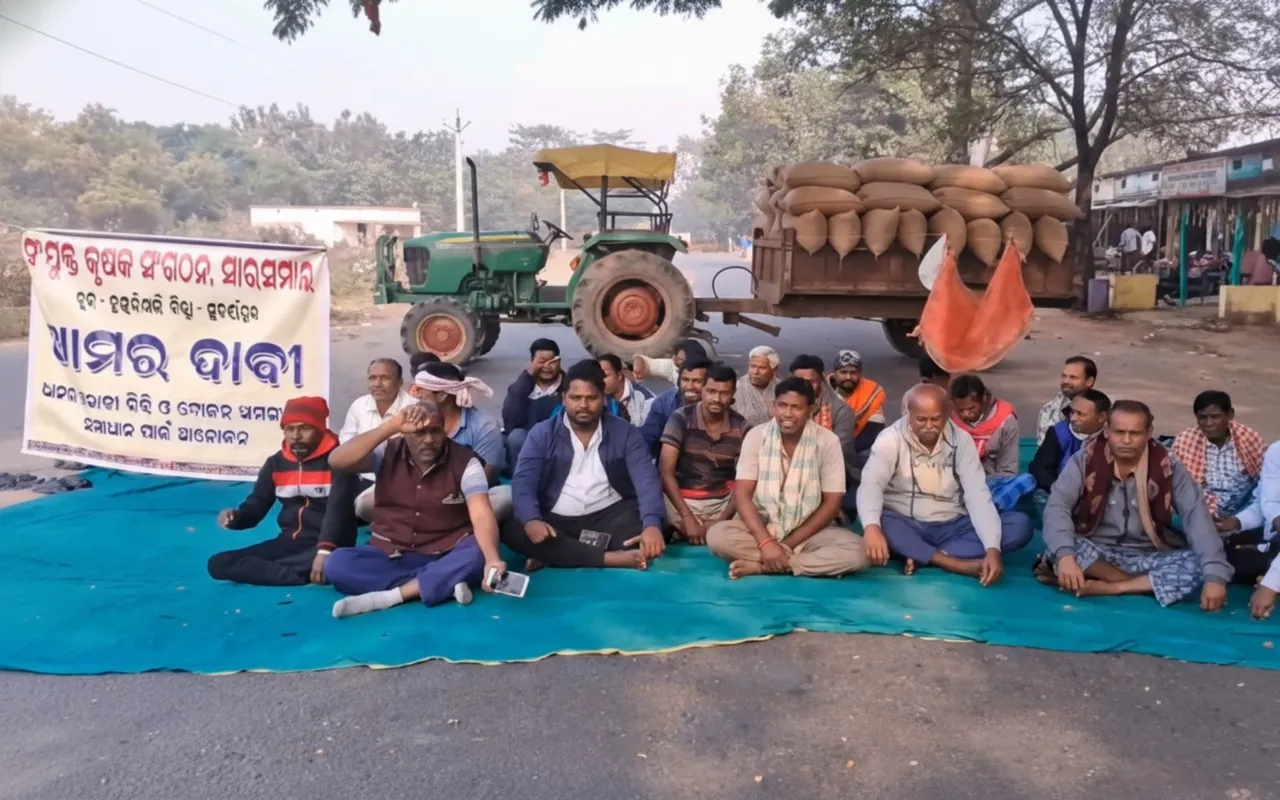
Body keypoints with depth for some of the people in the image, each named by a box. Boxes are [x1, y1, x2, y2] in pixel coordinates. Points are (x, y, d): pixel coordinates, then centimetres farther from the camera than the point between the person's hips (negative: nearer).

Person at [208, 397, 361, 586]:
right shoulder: (276, 463, 11)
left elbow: (338, 509, -23)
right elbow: (256, 504, 13)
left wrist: (324, 550, -39)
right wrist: (235, 517, -13)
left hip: (329, 547, -7)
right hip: (288, 543, 7)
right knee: (218, 564, -12)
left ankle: (259, 567, -21)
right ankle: (306, 576, -24)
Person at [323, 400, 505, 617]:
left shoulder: (464, 461, -9)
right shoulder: (388, 453, -3)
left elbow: (481, 515, -22)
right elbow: (336, 461, -20)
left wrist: (492, 559, -42)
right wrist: (391, 426, -27)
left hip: (445, 557, -1)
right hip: (390, 556, 2)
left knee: (478, 555, -33)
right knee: (337, 564, -25)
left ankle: (385, 597, -31)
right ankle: (444, 583, -28)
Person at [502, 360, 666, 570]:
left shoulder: (625, 432, -1)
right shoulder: (543, 433, 0)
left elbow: (646, 479, -13)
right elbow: (523, 481, -11)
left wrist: (652, 524, -33)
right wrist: (531, 519, -33)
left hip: (610, 515, 0)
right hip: (557, 520, 1)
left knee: (640, 523, -31)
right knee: (512, 529, -28)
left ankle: (557, 556, -22)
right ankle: (611, 558, -32)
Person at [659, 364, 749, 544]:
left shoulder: (741, 427, -4)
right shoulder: (681, 418, -10)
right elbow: (666, 472, -13)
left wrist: (722, 521, -15)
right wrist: (687, 518, -20)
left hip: (723, 501, 2)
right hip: (683, 499, -2)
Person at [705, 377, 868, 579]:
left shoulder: (828, 441, -8)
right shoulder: (756, 436, -7)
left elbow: (832, 502, -7)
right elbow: (742, 494, -11)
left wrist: (790, 543, -15)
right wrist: (766, 541, -25)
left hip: (809, 531, 0)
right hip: (761, 527, 0)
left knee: (858, 552, -29)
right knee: (716, 535, -29)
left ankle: (761, 566, -25)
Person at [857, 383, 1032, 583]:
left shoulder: (961, 440, -3)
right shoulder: (890, 439, -10)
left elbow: (978, 495, -11)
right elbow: (870, 484, -25)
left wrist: (993, 549, -26)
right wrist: (872, 527, -47)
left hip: (952, 526, 3)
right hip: (906, 526, -3)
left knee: (1021, 524, -18)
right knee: (879, 523, -36)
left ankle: (920, 557, -27)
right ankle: (958, 564, -33)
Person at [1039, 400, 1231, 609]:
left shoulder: (1167, 467, -6)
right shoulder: (1085, 460, -9)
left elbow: (1197, 517, -14)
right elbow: (1056, 507, -21)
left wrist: (1214, 575, -29)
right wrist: (1065, 555, -39)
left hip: (1148, 558, 1)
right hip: (1097, 554, -1)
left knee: (1197, 564, -26)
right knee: (1058, 543, -32)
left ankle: (1103, 587, -25)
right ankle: (1150, 584, -19)